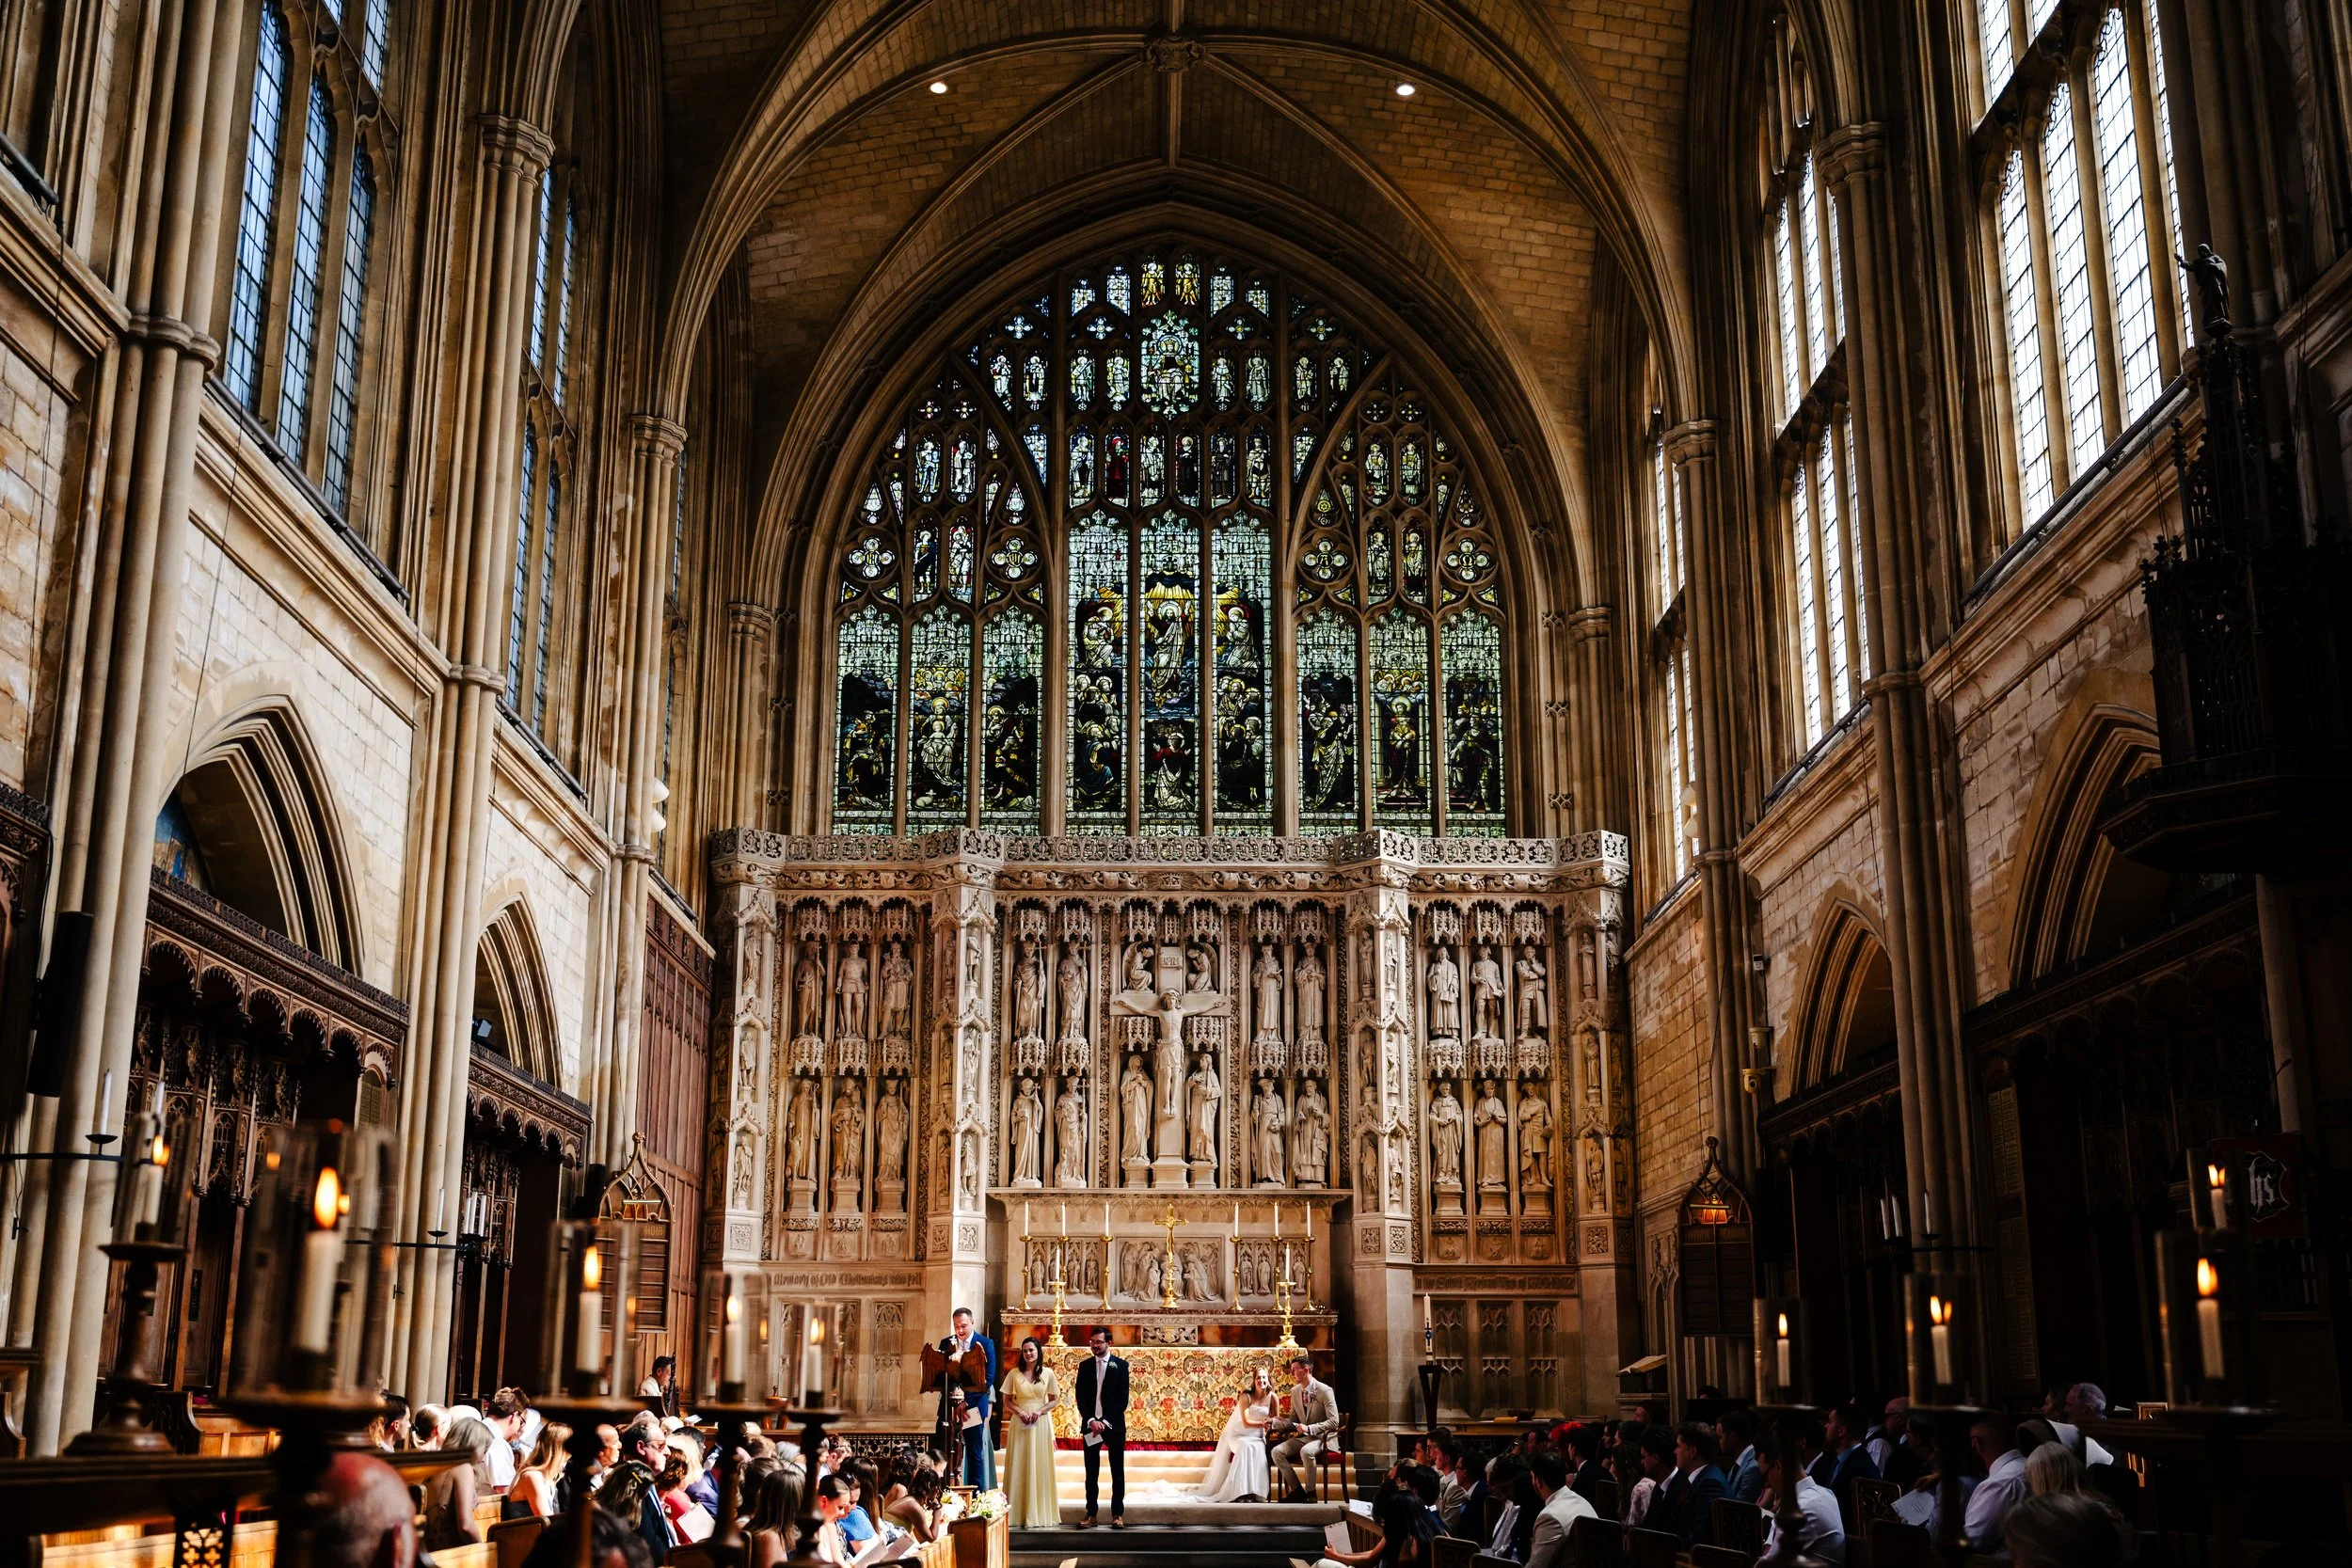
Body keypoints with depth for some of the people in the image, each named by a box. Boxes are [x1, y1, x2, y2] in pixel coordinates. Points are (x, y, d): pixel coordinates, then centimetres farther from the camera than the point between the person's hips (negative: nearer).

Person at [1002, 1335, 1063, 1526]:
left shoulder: (1048, 1373, 2)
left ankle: (1039, 1514, 8)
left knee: (1040, 1467, 1)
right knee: (1019, 1466, 0)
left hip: (1041, 1423, 0)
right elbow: (1007, 1401, 5)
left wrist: (1040, 1411, -11)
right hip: (1019, 1424, 0)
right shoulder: (1014, 1374, 3)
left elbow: (1054, 1400, 5)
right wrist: (1019, 1412, -12)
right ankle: (1018, 1514, 5)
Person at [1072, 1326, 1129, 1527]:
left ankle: (1118, 1514, 6)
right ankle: (1091, 1513, 8)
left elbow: (1123, 1399, -4)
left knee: (1117, 1472, 1)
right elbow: (1080, 1397, 4)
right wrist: (1091, 1420, -10)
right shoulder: (1085, 1366, 7)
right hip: (1091, 1424, 2)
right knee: (1091, 1472, 4)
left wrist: (1106, 1422, -12)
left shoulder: (1121, 1365, 0)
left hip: (1114, 1425, -2)